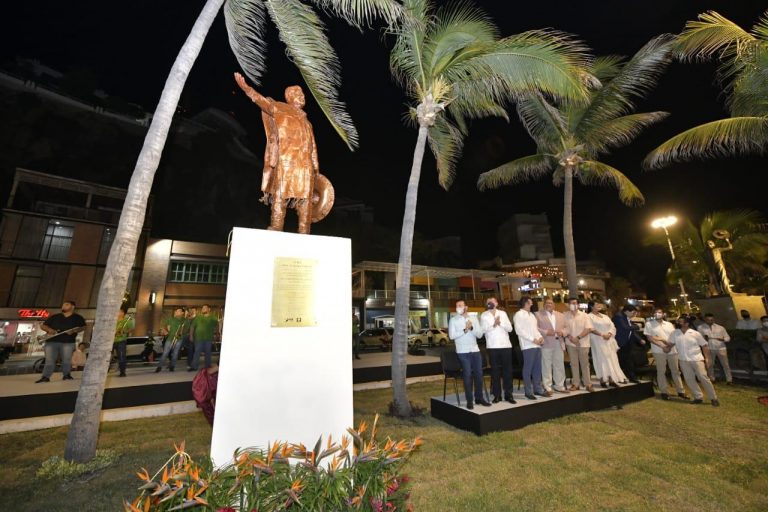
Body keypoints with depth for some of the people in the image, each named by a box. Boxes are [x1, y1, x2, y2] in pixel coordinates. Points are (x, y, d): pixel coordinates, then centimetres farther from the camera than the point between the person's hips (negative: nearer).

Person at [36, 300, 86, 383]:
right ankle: (45, 377, 2)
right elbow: (43, 326, 17)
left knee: (66, 360, -7)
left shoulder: (77, 318, 9)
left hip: (68, 342, -2)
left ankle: (66, 375, 1)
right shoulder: (54, 317, 16)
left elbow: (83, 327, 5)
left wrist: (74, 331, -14)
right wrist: (49, 329, -5)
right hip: (51, 342, 3)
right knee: (49, 360, -2)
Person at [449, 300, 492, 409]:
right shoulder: (453, 320, -1)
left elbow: (480, 335, 3)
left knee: (479, 374, 7)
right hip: (463, 352, -3)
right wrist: (464, 330, -16)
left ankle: (479, 397, 22)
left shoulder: (474, 318, 9)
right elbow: (451, 336, -10)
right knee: (468, 375, -2)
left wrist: (472, 328, -14)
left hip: (475, 350, 4)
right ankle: (469, 400, 8)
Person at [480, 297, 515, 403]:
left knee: (507, 370, 5)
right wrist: (494, 324, -18)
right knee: (495, 371, 4)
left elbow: (510, 328, 4)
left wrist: (501, 323, -12)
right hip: (492, 346, -2)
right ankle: (497, 395, 12)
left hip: (506, 345, 2)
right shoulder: (484, 315, 5)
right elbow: (483, 329, -7)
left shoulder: (503, 313, 11)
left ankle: (508, 394, 14)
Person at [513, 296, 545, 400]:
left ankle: (538, 389, 21)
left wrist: (540, 337, 2)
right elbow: (519, 330, -14)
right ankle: (529, 391, 6)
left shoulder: (532, 315, 20)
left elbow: (536, 328, 22)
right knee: (528, 369, -2)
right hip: (528, 346, -8)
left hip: (537, 345, 8)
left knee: (537, 368, 11)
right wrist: (533, 339, -16)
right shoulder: (519, 314, -6)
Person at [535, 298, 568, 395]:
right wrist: (545, 332, -19)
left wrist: (562, 332, -7)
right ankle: (547, 388, 5)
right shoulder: (538, 314, 1)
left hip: (559, 344, 5)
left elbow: (566, 328, 13)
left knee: (559, 366, 11)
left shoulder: (560, 315, 17)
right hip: (546, 344, -5)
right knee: (546, 367, -1)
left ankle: (559, 386, 24)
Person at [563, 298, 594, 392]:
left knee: (585, 364, 5)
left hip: (583, 343, -1)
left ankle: (588, 384, 16)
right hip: (570, 343, 1)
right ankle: (576, 384, 14)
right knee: (574, 364, 7)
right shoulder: (565, 316, 3)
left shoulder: (584, 315, -1)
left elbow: (588, 329, -7)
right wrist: (570, 337, -15)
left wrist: (578, 337, -15)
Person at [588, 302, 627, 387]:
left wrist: (609, 334, -10)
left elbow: (612, 326, 8)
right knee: (601, 359, -5)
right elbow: (591, 329, -14)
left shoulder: (605, 316, 17)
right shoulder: (590, 316, -4)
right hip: (597, 341, -6)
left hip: (609, 341, 6)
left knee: (611, 359, 4)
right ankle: (602, 380, -2)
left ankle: (611, 379, 7)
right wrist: (602, 335, -21)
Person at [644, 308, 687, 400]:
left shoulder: (669, 324, 11)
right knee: (661, 371, 2)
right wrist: (662, 346, -14)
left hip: (672, 350, 4)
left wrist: (669, 346, -13)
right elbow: (649, 338, -7)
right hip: (659, 351, -3)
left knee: (675, 371, 11)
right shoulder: (649, 324, -1)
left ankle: (680, 391, 23)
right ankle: (664, 392, 10)